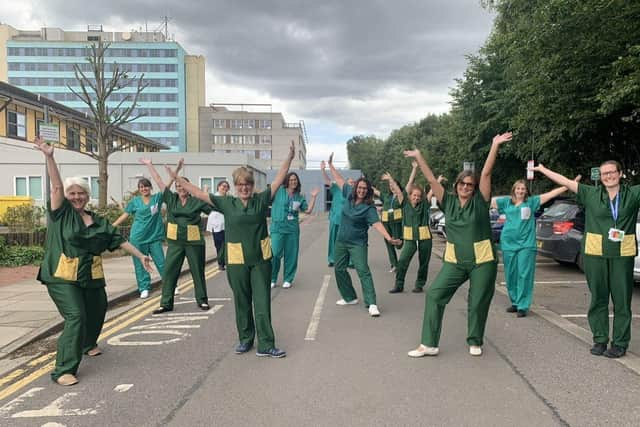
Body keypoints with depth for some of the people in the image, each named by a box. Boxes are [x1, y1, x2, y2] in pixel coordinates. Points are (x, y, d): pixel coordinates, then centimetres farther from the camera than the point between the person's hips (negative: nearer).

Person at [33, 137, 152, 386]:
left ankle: (88, 344, 50)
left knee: (96, 314, 17)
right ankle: (63, 370, -12)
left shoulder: (99, 222, 10)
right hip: (62, 278, -5)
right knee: (75, 316, -18)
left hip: (91, 277, 5)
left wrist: (140, 256, 11)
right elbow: (56, 187, -13)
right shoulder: (61, 213, -2)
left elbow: (119, 240, 13)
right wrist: (49, 157, -24)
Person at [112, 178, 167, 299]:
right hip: (138, 237, 1)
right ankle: (144, 289, 13)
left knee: (161, 263, 2)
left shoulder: (157, 197, 3)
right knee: (140, 264, 3)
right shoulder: (134, 201, 4)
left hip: (154, 236, 0)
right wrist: (111, 227, 3)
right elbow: (124, 216, 7)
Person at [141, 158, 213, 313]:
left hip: (194, 242, -2)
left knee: (198, 271, 7)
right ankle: (166, 303, 10)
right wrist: (149, 165, 11)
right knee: (169, 271, 1)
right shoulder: (171, 199, 6)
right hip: (175, 242, 2)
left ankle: (202, 300, 21)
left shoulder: (197, 201, 0)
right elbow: (158, 180, 9)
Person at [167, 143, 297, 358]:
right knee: (242, 302, 12)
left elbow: (279, 179, 0)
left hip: (261, 259, -1)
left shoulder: (261, 200, 2)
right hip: (237, 260, 1)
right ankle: (245, 339, 28)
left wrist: (289, 158, -8)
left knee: (262, 302, 2)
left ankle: (266, 345, 5)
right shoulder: (227, 203, 2)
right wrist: (178, 179, 3)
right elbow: (199, 193, 4)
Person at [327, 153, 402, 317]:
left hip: (358, 244, -6)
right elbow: (339, 180, 12)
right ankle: (350, 298, 29)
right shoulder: (350, 194, -2)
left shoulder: (369, 208, -17)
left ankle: (371, 304, -18)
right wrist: (330, 165, 17)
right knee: (339, 269, 13)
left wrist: (389, 238, -44)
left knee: (363, 271, -15)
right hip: (341, 241, 7)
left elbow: (377, 223, -29)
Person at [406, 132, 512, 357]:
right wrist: (419, 157, -1)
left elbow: (486, 173, -10)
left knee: (478, 303, 5)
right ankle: (429, 344, -1)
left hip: (482, 261, -2)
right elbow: (431, 179, 2)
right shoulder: (449, 202, 4)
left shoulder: (479, 201, -2)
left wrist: (495, 146, -16)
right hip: (454, 261, 2)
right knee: (434, 295, -7)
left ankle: (475, 342, 29)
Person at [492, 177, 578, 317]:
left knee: (524, 275, -5)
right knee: (511, 276, 9)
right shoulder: (506, 202, 9)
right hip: (508, 244, 2)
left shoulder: (531, 201, 6)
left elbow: (551, 194, 3)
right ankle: (515, 302, 23)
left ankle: (523, 306, -1)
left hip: (526, 244, -2)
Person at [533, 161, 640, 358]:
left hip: (623, 255, 0)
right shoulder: (591, 194, 5)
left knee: (622, 299, 3)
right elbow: (565, 181, 4)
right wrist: (543, 170, 3)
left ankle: (620, 343, 13)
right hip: (595, 253, 1)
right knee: (598, 298, 7)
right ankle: (600, 340, 17)